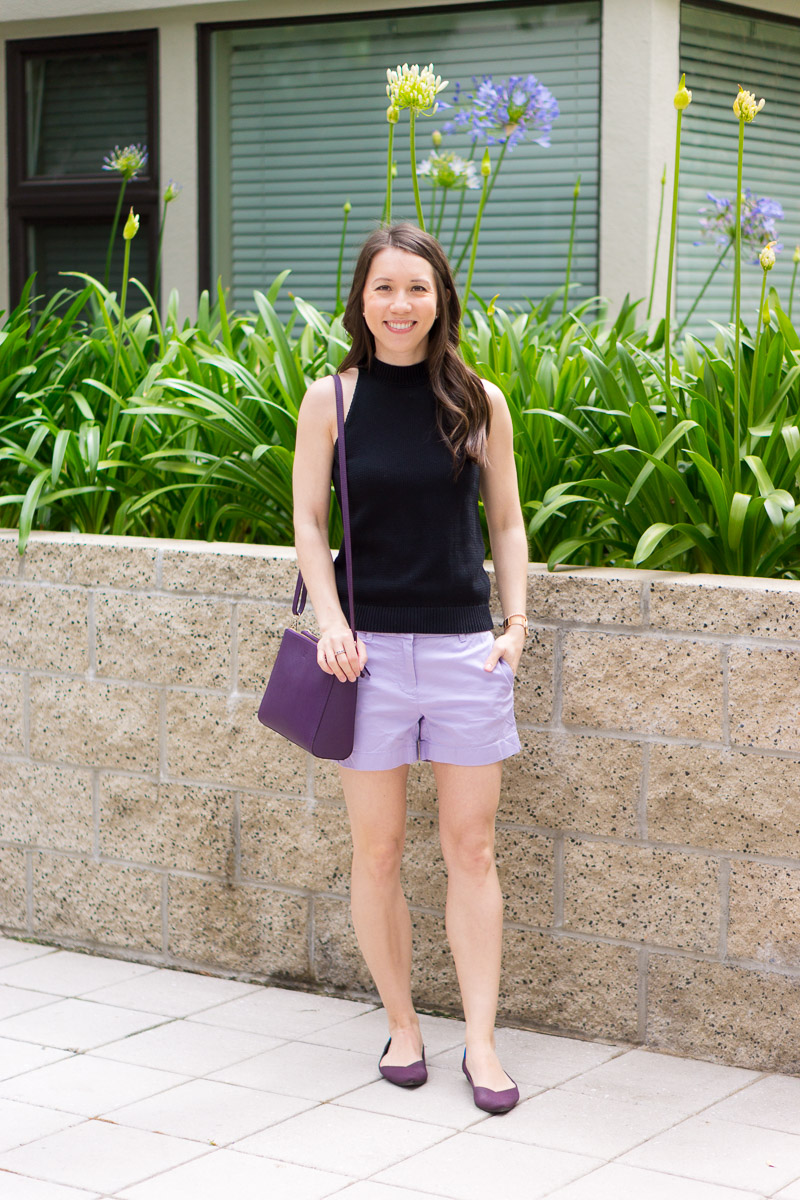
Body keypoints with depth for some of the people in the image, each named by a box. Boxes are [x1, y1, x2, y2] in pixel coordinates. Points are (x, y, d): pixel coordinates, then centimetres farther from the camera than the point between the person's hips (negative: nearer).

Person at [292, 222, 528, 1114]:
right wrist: (331, 623, -9)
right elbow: (308, 521, 3)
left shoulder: (479, 401, 4)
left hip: (466, 642, 1)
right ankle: (401, 1025, 21)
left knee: (472, 849, 3)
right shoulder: (330, 399, 1)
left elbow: (506, 522, 10)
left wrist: (516, 621, 0)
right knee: (376, 850, 5)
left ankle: (480, 1042, 9)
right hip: (371, 646, -1)